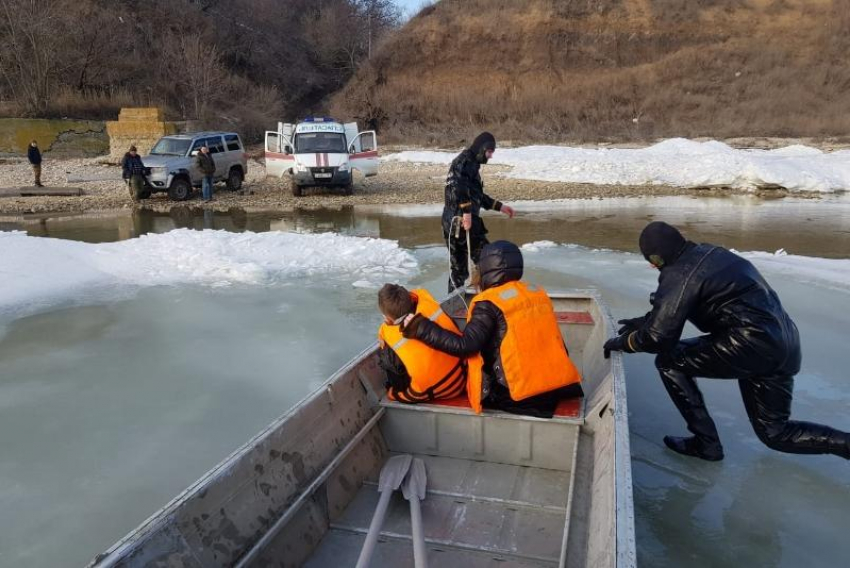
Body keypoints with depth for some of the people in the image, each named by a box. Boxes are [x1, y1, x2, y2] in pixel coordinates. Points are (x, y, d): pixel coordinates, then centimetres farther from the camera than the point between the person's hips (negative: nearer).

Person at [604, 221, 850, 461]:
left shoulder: (678, 275, -13)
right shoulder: (706, 253, 13)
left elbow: (660, 337, -16)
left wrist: (624, 342, 1)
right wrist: (646, 320, 27)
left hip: (752, 345, -10)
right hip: (783, 346, 10)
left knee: (669, 361, 1)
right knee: (774, 432, 24)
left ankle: (706, 443, 7)